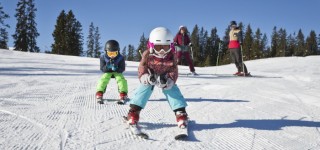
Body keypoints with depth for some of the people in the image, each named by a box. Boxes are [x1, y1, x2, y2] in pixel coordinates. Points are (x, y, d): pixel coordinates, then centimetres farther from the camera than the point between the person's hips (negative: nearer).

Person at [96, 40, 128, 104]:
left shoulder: (120, 58, -17)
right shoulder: (103, 58, -14)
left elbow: (122, 69, -15)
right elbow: (102, 69, -14)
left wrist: (116, 68, -38)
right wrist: (107, 67, -37)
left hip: (117, 72, 0)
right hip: (107, 72, 1)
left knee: (121, 79, -27)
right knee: (104, 79, -27)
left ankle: (123, 95, -22)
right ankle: (99, 95, -21)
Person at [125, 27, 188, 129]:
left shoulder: (171, 56, -20)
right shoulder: (147, 54, -22)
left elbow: (174, 70, -18)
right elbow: (142, 67, -18)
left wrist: (170, 80, -37)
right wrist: (145, 77, -38)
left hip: (165, 78, 0)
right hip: (150, 77, 0)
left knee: (172, 90, -15)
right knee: (144, 89, -16)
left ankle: (180, 113, -10)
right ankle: (134, 111, -9)